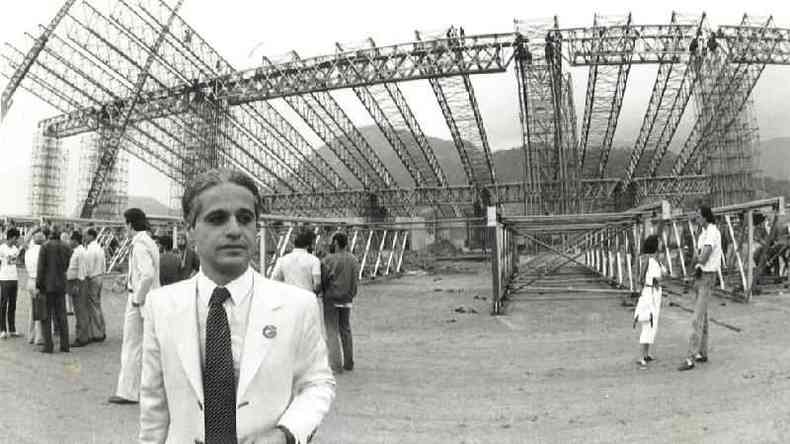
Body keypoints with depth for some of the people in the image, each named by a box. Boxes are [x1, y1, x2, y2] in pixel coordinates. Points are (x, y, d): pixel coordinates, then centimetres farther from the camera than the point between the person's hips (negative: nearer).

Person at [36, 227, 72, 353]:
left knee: (46, 316, 3)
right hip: (61, 285, 4)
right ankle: (65, 345, 11)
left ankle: (48, 346, 2)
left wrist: (38, 286, -7)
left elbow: (40, 268, -10)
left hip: (47, 285, -4)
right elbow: (66, 266, 6)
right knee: (61, 315, 10)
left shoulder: (45, 247, -8)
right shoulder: (66, 248, 3)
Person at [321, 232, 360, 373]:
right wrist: (350, 295, 11)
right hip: (347, 300, 5)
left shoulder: (329, 259, -13)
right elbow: (355, 280, 1)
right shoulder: (354, 260, 2)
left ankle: (336, 365, -2)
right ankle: (349, 363, 22)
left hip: (331, 299, -5)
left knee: (332, 332, 1)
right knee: (346, 331, 16)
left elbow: (322, 280, -9)